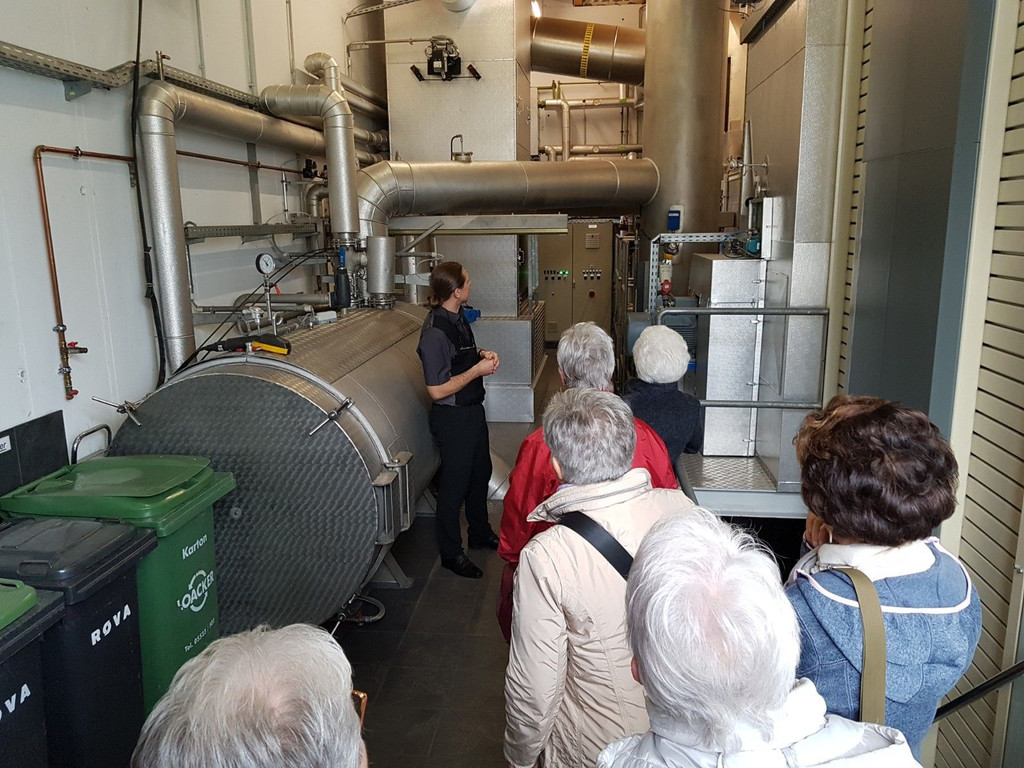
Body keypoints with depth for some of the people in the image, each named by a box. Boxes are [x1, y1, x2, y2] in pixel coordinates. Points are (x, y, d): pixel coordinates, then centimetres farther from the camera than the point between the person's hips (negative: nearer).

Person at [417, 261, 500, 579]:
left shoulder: (457, 317, 1)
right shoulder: (434, 333, -27)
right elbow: (437, 390, -27)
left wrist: (481, 354, -2)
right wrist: (478, 369, -22)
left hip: (473, 409, 9)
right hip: (453, 417, -9)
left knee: (480, 472, 24)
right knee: (454, 484, 7)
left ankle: (481, 532, 46)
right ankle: (451, 553, 27)